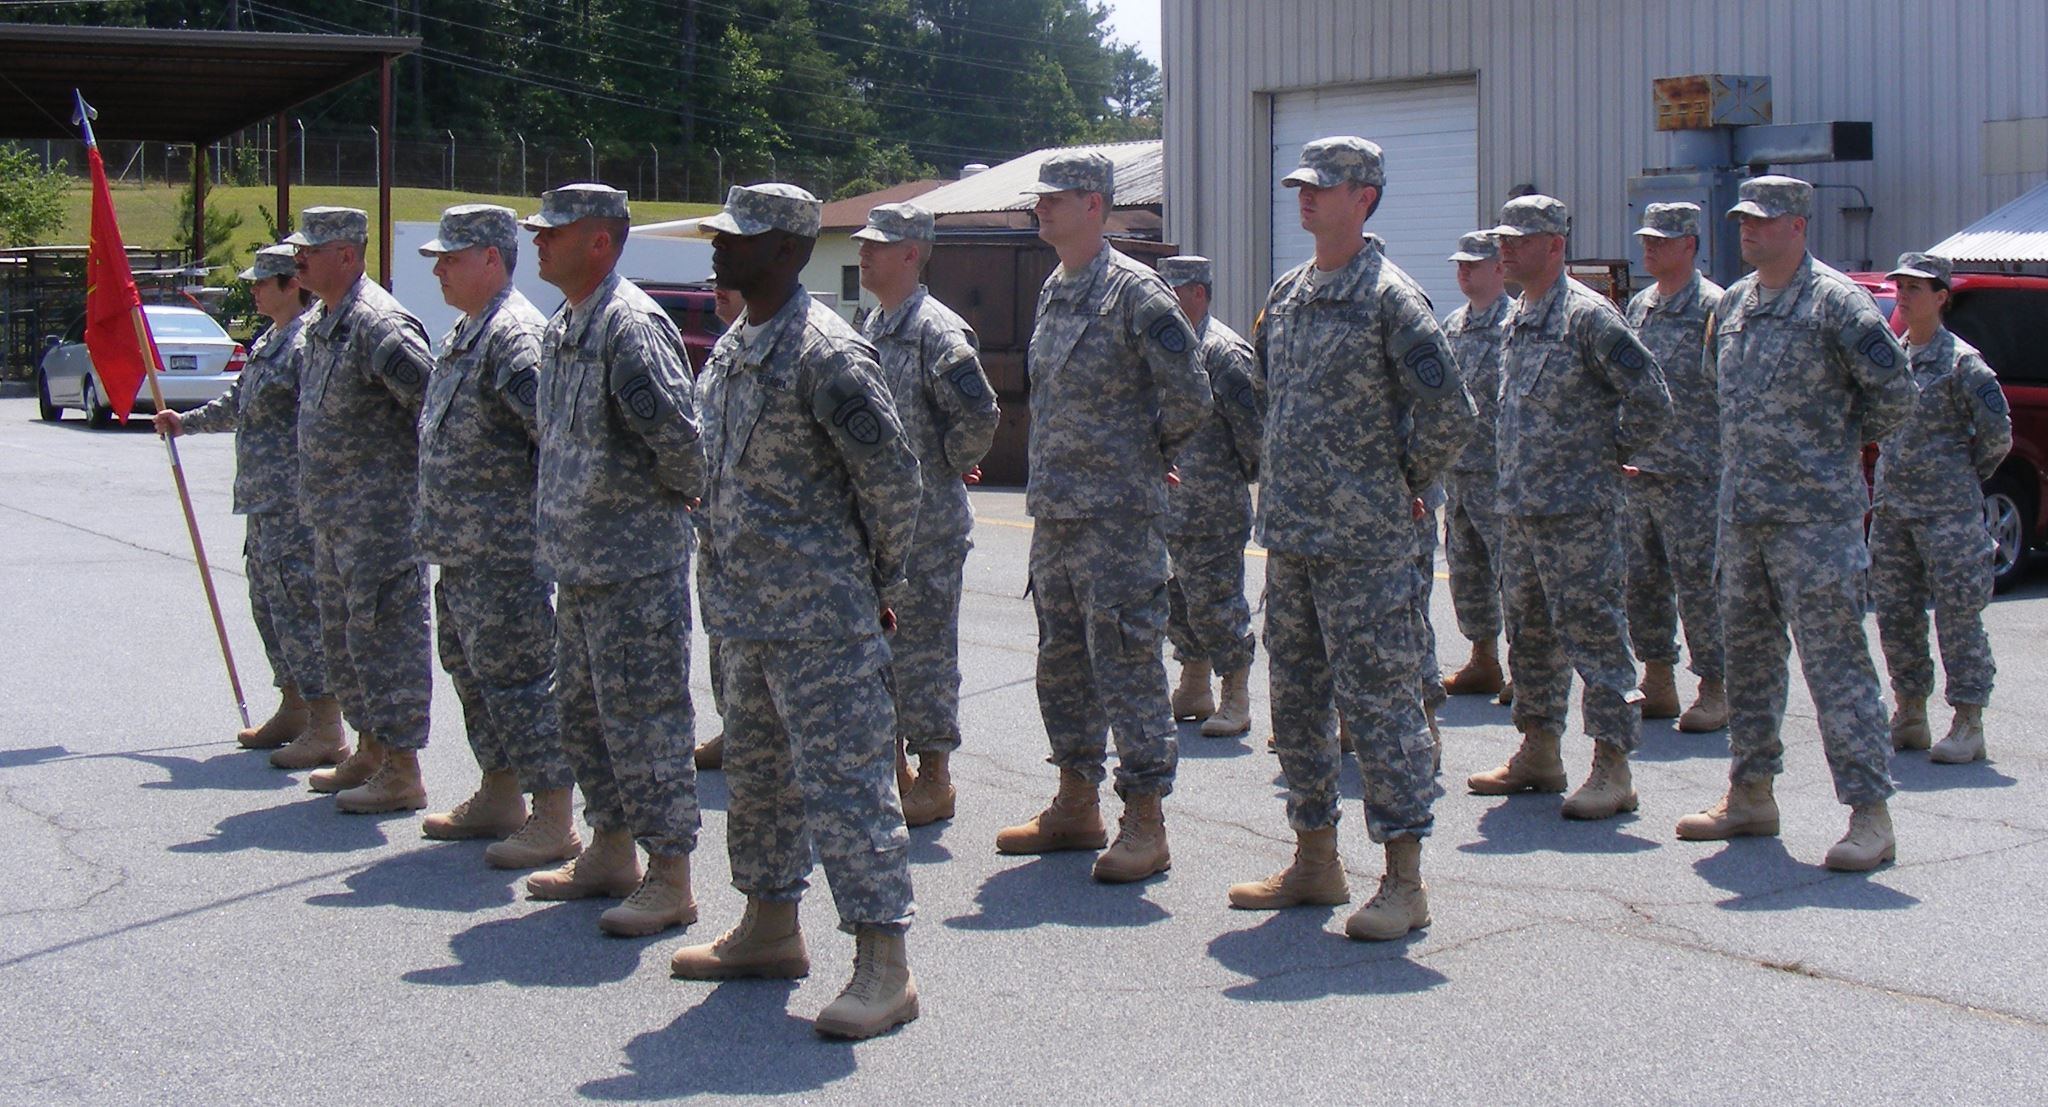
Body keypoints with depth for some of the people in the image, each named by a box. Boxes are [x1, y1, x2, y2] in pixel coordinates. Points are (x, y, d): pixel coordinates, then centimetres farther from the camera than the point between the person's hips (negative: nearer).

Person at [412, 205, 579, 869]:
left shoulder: (515, 334, -17)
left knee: (517, 676, -7)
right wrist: (439, 525, 24)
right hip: (459, 544, 11)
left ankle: (553, 820, -1)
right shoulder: (464, 335, 16)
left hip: (505, 546, -11)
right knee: (471, 669, 18)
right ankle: (499, 797, 29)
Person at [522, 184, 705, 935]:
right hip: (577, 558, 10)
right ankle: (611, 853, 30)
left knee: (643, 715, -5)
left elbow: (678, 430, -25)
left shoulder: (631, 324, -18)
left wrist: (682, 493, -9)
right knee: (581, 710, 17)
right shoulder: (560, 329, 13)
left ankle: (670, 879, 2)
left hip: (636, 560, -10)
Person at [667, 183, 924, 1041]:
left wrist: (880, 582, -6)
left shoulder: (825, 352, -16)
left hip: (819, 615, -10)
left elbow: (892, 477, -16)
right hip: (748, 607, 10)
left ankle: (883, 966, -4)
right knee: (756, 770, 18)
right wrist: (728, 571, 18)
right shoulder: (732, 349, 13)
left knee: (843, 778, -8)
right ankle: (770, 929, 32)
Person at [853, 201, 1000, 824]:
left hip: (926, 522, -9)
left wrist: (946, 467, -8)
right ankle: (893, 765, 24)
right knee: (875, 646, 13)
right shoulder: (871, 331, 13)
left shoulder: (936, 331, -14)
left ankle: (934, 778, 6)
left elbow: (979, 416, -22)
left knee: (924, 649, -2)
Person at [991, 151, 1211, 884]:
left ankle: (1144, 823, 2)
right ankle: (1077, 805, 26)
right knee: (1062, 660, 15)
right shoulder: (1052, 291, 13)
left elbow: (1190, 399, -14)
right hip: (1053, 512, 9)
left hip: (1118, 516, -9)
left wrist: (1147, 458, -1)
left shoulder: (1137, 293, -13)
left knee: (1126, 664, -5)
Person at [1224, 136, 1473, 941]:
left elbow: (1449, 413, -15)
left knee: (1377, 696, -6)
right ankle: (1314, 861, 24)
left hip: (1364, 541, -8)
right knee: (1296, 696, 13)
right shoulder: (1287, 294, 13)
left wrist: (1404, 483, -4)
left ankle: (1404, 881, 1)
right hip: (1288, 533, 8)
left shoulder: (1390, 297, -11)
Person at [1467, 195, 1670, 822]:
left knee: (1591, 631, -7)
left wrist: (1611, 453, -5)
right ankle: (1539, 753, 26)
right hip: (1521, 506, 9)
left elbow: (1650, 400, -15)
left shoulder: (1587, 317, -13)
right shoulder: (1518, 321, 14)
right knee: (1530, 632, 15)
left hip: (1579, 510, -9)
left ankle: (1613, 769, -3)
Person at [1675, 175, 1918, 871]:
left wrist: (1839, 443, 1)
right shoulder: (1733, 304, 13)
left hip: (1815, 515, -8)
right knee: (1748, 656, 13)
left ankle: (1870, 815, -3)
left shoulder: (1836, 303, -10)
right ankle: (1751, 796, 24)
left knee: (1836, 663, -7)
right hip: (1741, 512, 8)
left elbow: (1897, 393, -9)